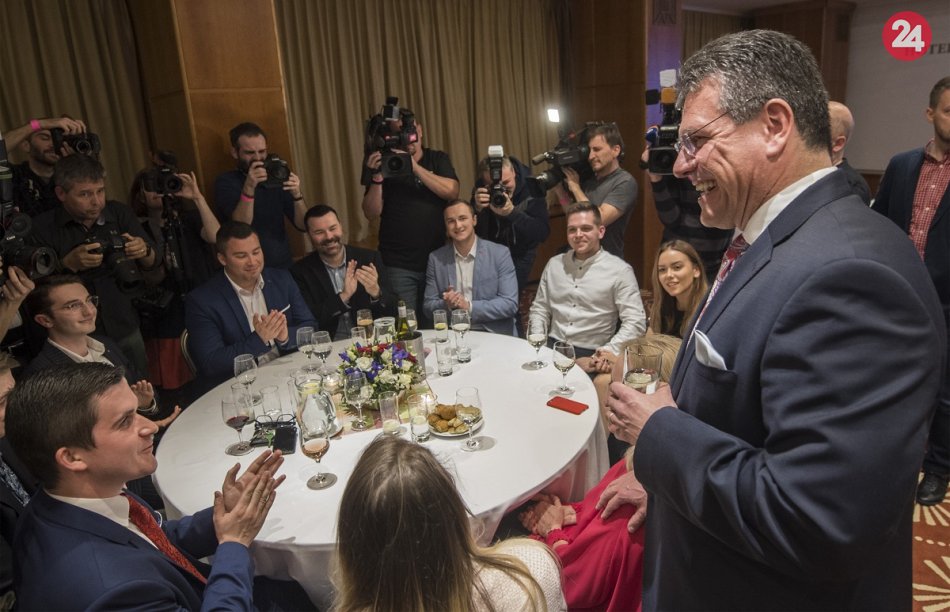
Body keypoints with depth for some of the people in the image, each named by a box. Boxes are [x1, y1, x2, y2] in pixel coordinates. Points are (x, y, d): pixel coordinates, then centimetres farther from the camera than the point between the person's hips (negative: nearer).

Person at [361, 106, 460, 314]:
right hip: (398, 265, -1)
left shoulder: (438, 159, 9)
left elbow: (452, 192, -10)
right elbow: (371, 213, -3)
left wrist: (415, 167, -17)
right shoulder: (384, 164, 4)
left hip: (437, 259, 2)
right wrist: (377, 177, -17)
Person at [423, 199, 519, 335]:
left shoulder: (500, 253, -1)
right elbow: (428, 306, 8)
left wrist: (469, 306, -16)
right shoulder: (436, 258, 6)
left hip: (494, 334, -2)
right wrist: (447, 305, -14)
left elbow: (510, 304, -7)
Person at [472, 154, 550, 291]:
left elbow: (543, 233, -27)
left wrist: (512, 212, -39)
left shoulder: (531, 188, -20)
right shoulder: (481, 188, -15)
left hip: (520, 255, -2)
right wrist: (477, 209, -34)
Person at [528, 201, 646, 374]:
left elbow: (635, 322, -7)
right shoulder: (554, 264, 12)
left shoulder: (620, 270, -3)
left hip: (590, 355, -3)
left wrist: (608, 353, -20)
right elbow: (539, 309, 17)